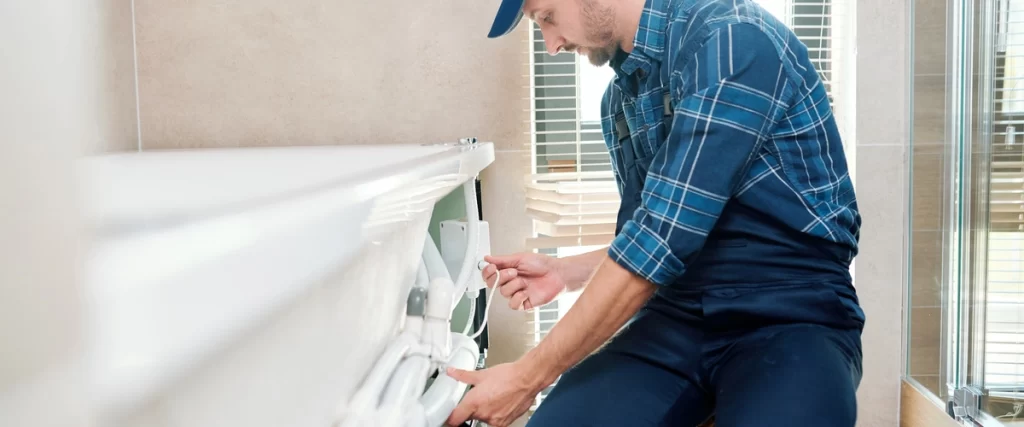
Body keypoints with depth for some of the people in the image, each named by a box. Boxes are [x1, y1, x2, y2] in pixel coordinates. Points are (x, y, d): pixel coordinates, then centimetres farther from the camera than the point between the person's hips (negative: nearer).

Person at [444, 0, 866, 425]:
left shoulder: (732, 38, -15)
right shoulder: (619, 100, 11)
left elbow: (666, 235, -21)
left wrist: (528, 377, -17)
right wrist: (565, 272, 4)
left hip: (795, 319, -6)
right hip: (679, 317, 6)